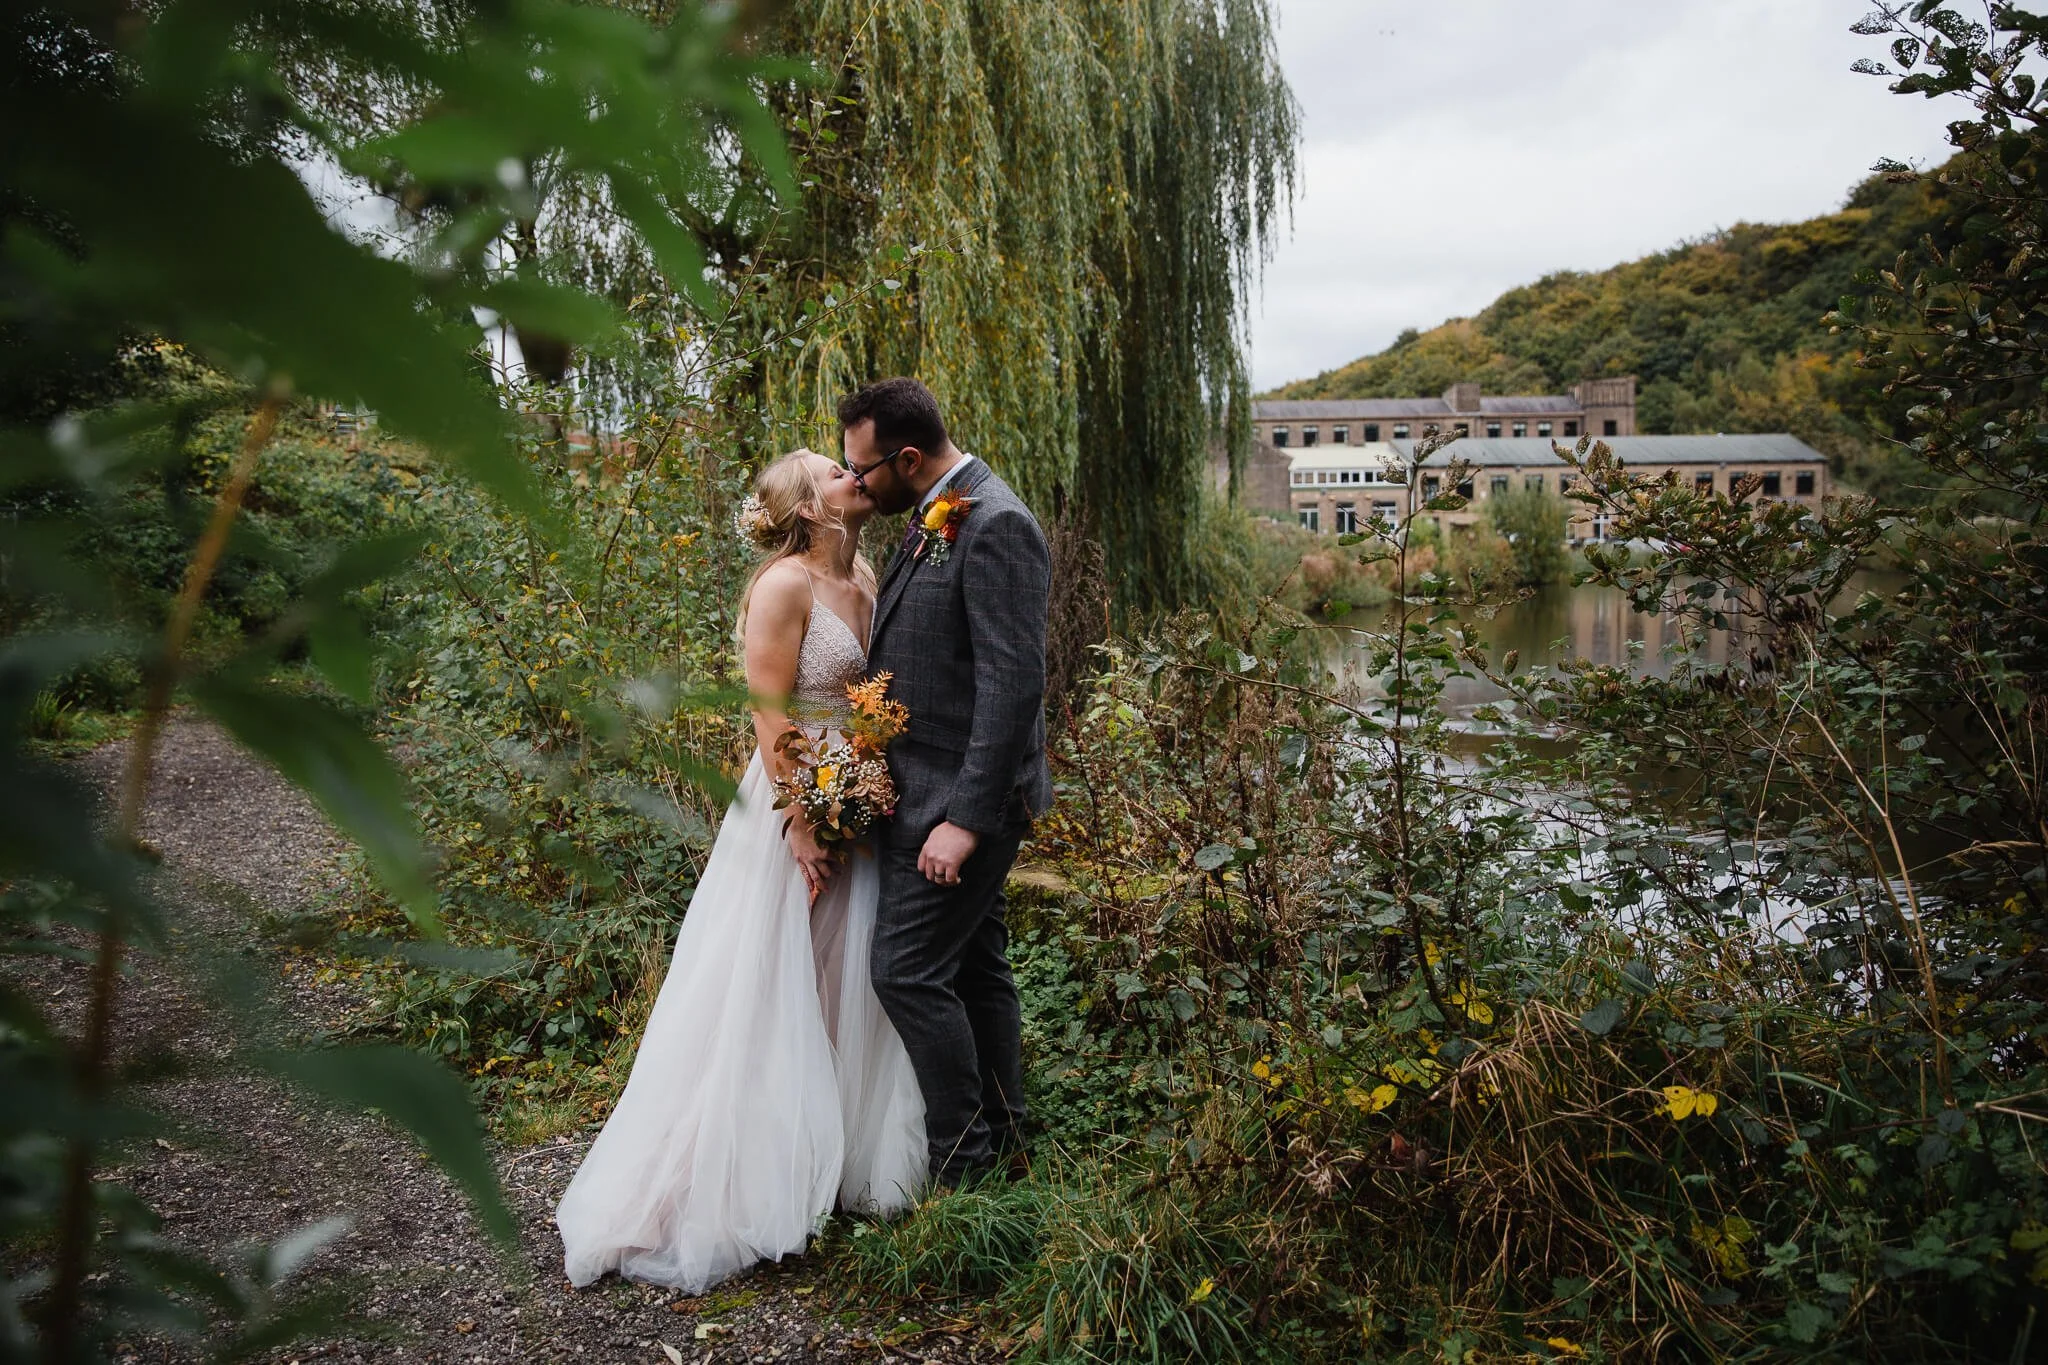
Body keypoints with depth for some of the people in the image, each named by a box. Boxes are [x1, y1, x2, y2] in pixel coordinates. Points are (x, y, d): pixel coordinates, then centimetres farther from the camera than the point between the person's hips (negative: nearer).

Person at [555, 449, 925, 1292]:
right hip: (798, 804, -8)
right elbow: (770, 716, -17)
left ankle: (838, 1157, 31)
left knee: (844, 985, 15)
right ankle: (749, 1185, 16)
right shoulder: (784, 584, -15)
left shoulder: (865, 580, 8)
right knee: (770, 995, 2)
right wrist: (802, 827, -18)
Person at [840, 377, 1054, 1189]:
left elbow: (1014, 683, -24)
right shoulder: (935, 518, 12)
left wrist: (965, 817, -24)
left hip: (962, 796, -10)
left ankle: (962, 1163, 8)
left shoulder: (996, 526, -18)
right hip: (937, 792, 10)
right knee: (975, 969, 16)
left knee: (910, 971, -7)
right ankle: (1003, 1146, 29)